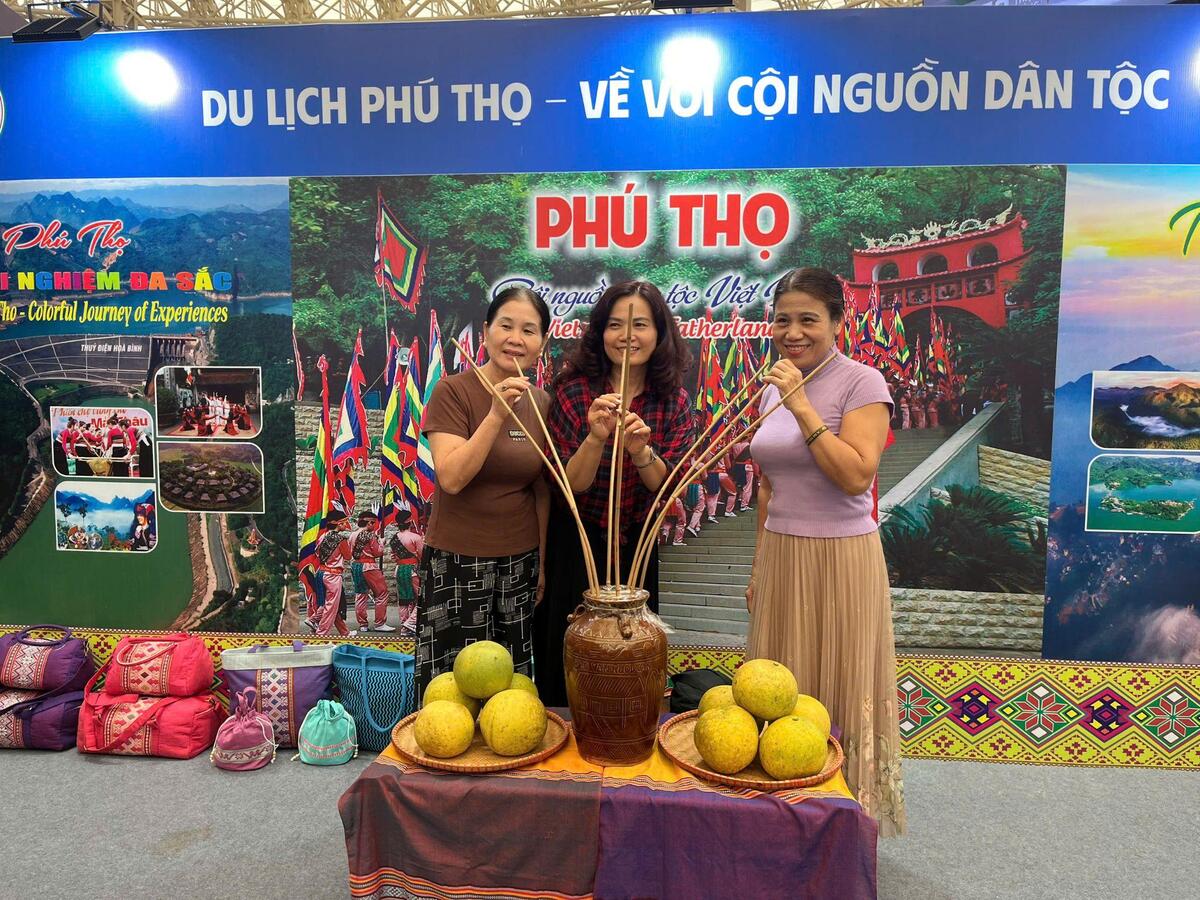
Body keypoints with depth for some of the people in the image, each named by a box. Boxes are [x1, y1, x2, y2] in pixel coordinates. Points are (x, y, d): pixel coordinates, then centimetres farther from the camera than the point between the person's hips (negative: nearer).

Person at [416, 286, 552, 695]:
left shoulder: (541, 402, 4)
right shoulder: (453, 391, -9)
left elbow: (541, 489, 9)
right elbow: (451, 477, -19)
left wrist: (543, 562, 11)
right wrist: (497, 414, -25)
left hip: (520, 562, 4)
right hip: (457, 563, -4)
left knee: (512, 680, 12)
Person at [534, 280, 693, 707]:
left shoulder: (673, 400, -6)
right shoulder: (574, 391, -13)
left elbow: (664, 486, -11)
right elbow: (573, 485, -16)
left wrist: (641, 450, -31)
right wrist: (596, 437, -34)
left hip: (636, 546, 2)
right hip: (573, 544, -2)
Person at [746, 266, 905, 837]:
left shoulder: (862, 383, -9)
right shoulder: (774, 388, 10)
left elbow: (856, 476, -21)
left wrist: (802, 407, -22)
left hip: (839, 558, -6)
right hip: (780, 558, 6)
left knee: (836, 695, 5)